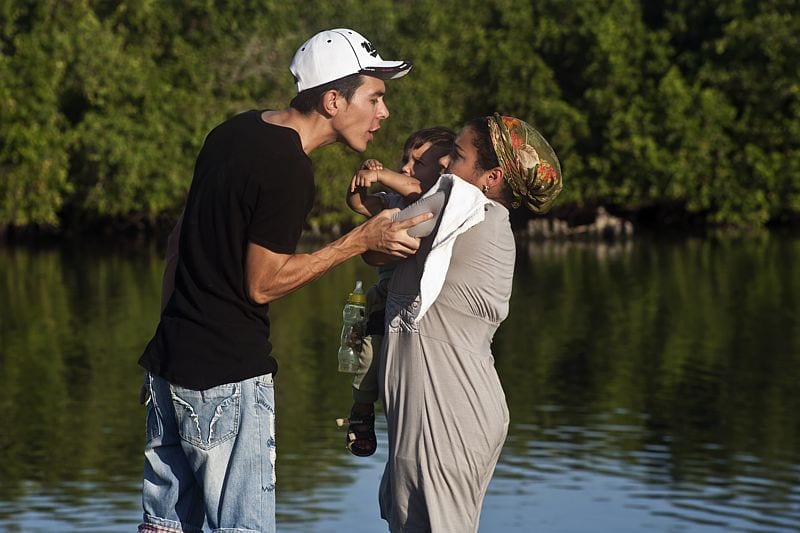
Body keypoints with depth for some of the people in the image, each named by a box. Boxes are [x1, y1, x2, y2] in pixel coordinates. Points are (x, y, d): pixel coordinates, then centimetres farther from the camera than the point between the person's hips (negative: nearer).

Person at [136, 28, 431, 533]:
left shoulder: (236, 131, 10)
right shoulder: (290, 170, -18)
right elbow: (263, 284, -14)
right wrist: (362, 240, -13)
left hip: (170, 359, 9)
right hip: (229, 376, -9)